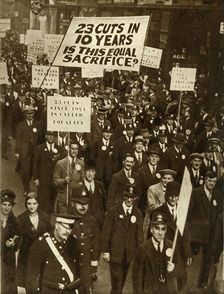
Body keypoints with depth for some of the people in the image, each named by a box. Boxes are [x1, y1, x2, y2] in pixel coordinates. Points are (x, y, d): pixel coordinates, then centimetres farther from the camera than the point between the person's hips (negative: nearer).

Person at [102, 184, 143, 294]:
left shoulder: (138, 213, 4)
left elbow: (139, 234, 6)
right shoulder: (114, 211, -4)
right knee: (116, 283, -6)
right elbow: (106, 232, -4)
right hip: (115, 254, -3)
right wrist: (105, 251, -6)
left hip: (130, 255, 3)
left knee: (121, 282, 12)